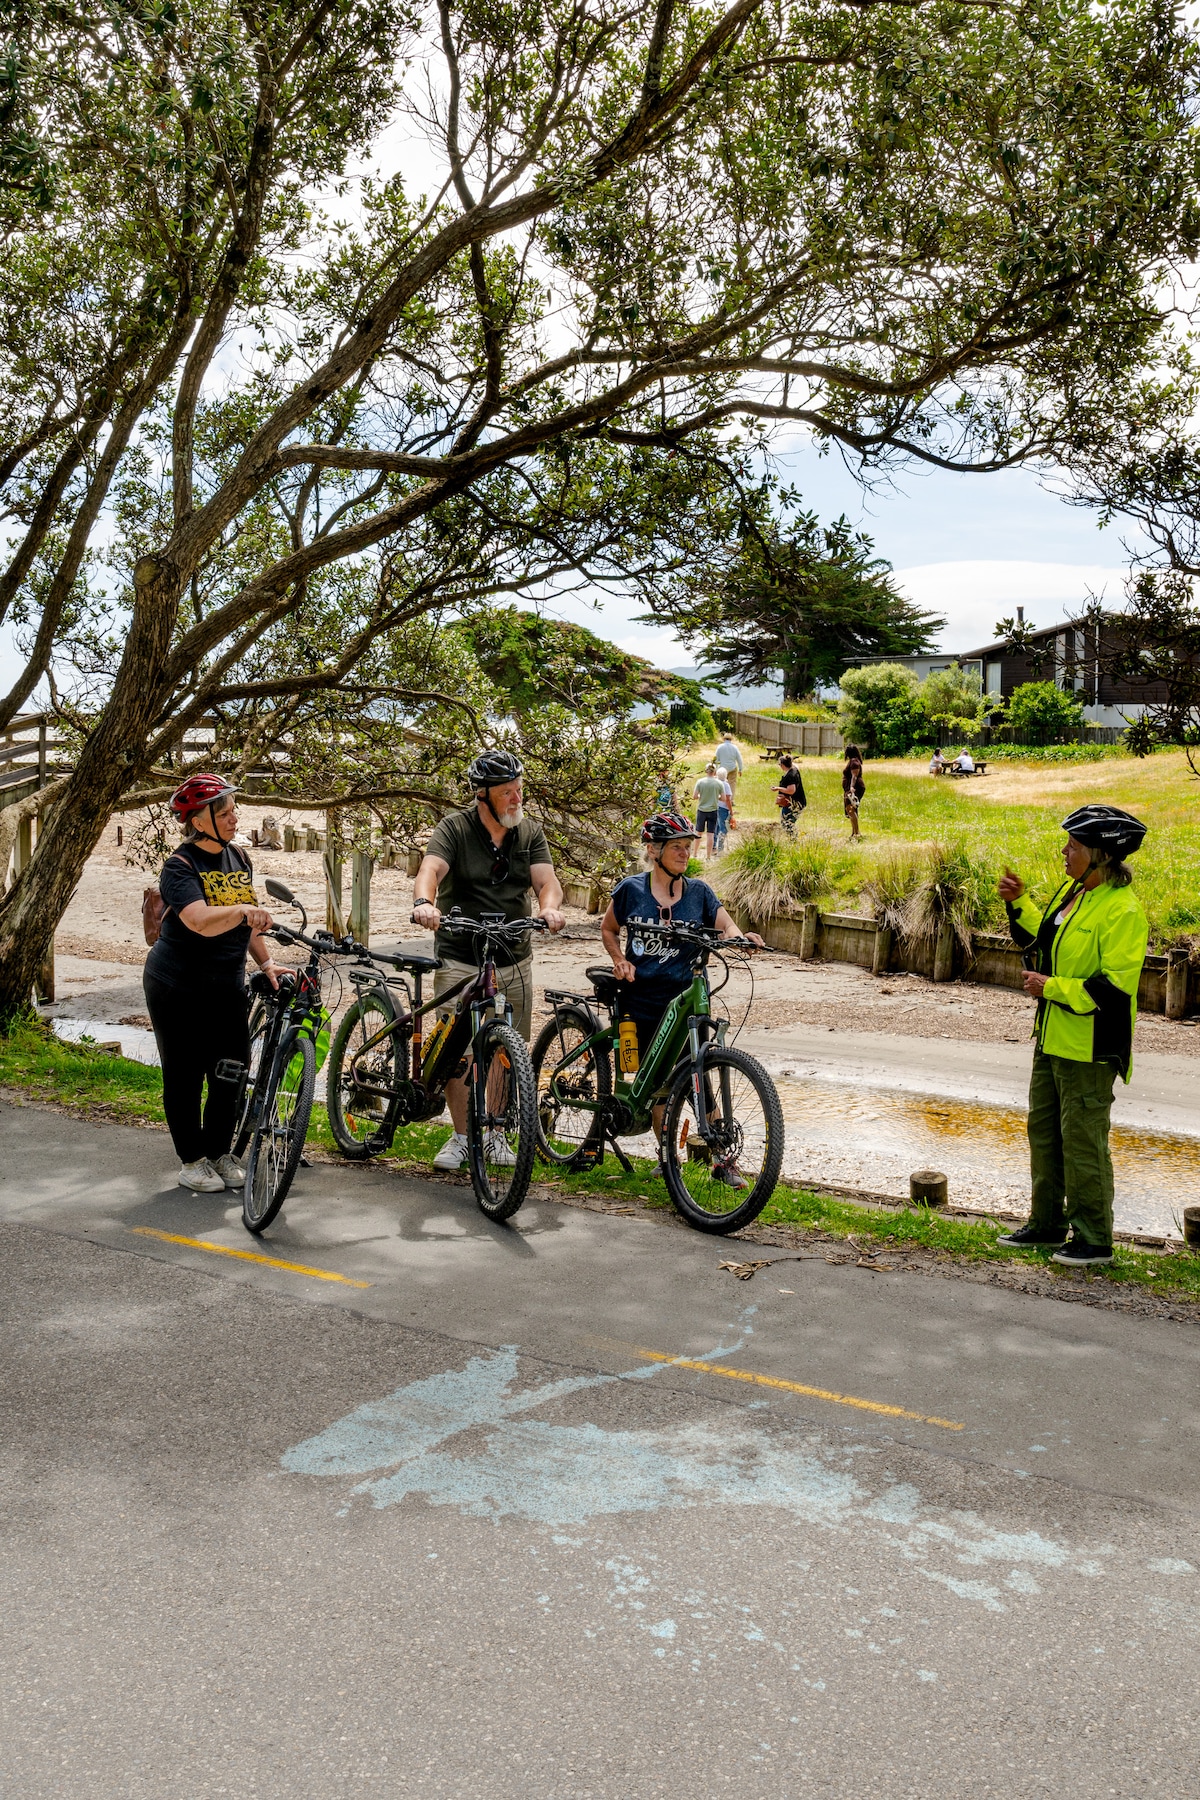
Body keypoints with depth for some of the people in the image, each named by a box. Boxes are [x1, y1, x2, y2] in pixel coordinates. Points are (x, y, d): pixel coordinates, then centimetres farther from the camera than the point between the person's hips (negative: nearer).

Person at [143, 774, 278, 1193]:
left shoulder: (239, 858, 5)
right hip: (178, 988, -6)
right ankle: (191, 1162, 17)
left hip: (227, 985, 6)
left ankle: (220, 1153, 23)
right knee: (185, 1076, 4)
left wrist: (266, 963, 6)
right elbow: (202, 922, -32)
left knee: (232, 1073, 6)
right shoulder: (180, 866, -15)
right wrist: (242, 909, -47)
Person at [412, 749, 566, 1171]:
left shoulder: (530, 833, 6)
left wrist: (549, 908, -30)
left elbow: (546, 880, -6)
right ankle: (461, 1136, 14)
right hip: (460, 961, -3)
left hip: (514, 962, 3)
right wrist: (424, 903, -44)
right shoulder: (454, 828, -5)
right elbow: (431, 868, -21)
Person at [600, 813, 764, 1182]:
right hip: (641, 1000, 0)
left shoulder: (699, 892, 4)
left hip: (685, 999, 0)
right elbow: (608, 929, 15)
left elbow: (726, 927, -3)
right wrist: (620, 960, -1)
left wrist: (741, 937, -25)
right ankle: (666, 1155, 23)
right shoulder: (632, 889, 1)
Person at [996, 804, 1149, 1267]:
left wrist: (1053, 987, -21)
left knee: (1082, 1140, -2)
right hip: (1053, 1038, 10)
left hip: (1091, 1047, -10)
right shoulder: (1070, 892, 9)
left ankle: (1094, 1240, 12)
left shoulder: (1122, 911, -19)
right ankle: (1047, 1225, 30)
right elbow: (1042, 940, 24)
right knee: (1044, 1129, 17)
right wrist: (1018, 904, 13)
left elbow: (1114, 987, -24)